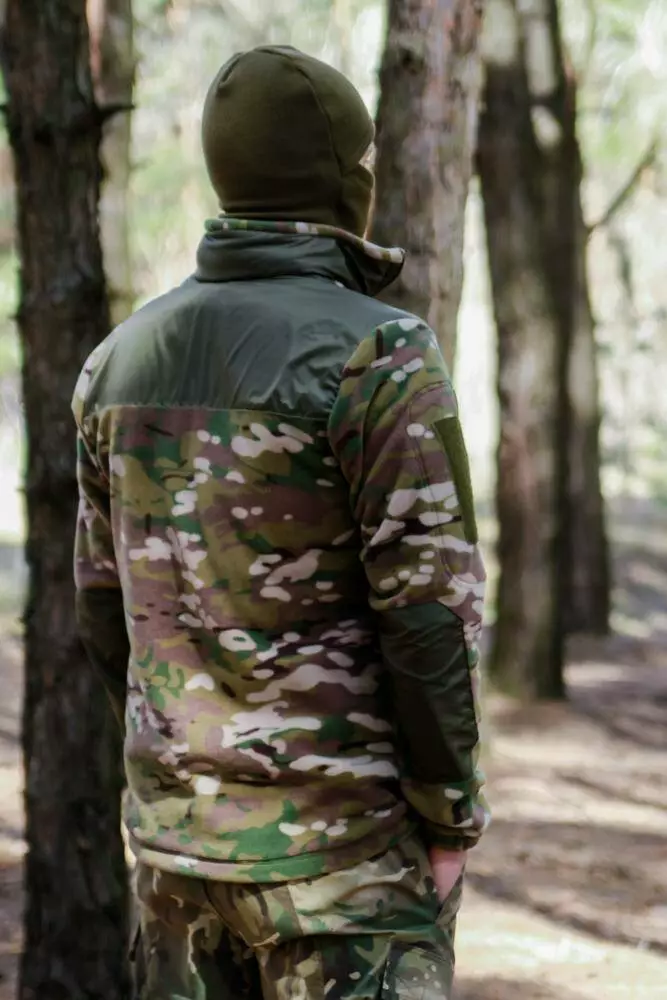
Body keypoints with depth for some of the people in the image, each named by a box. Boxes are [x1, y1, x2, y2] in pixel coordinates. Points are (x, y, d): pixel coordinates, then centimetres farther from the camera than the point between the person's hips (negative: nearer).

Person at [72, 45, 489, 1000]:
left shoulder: (126, 357, 5)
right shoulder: (380, 356, -16)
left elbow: (107, 599, 12)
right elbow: (430, 615, -18)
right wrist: (450, 820, -8)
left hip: (179, 832, 7)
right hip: (343, 842, -7)